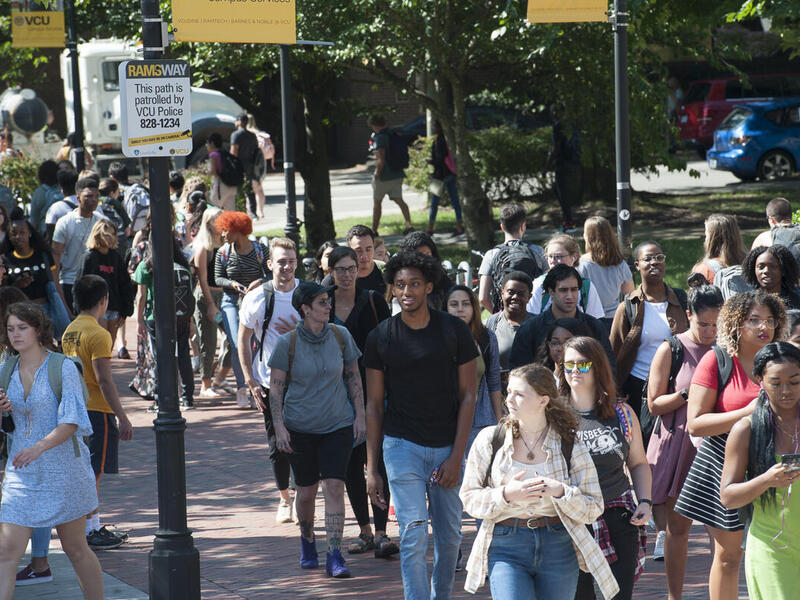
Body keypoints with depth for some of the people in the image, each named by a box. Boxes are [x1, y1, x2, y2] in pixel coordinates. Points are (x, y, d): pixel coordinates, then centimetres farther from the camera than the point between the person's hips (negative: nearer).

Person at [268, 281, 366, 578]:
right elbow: (276, 387, -3)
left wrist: (359, 415, 3)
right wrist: (279, 427, -10)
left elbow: (353, 377, 8)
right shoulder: (287, 343, -8)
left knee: (334, 487, -10)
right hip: (300, 427, -1)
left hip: (338, 425, 1)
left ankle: (334, 557, -10)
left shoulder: (340, 336, -2)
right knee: (306, 491, 8)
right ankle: (307, 540, 35)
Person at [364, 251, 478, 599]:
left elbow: (467, 396, 1)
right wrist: (371, 469, 1)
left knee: (449, 535, 9)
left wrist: (457, 456, -7)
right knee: (413, 537, -10)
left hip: (447, 447, 1)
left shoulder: (454, 330, -1)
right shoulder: (380, 337, 0)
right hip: (402, 446, -1)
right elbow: (374, 405, 4)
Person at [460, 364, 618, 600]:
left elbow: (593, 509, 2)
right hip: (506, 547, -1)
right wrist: (506, 494, -12)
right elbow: (469, 497, 5)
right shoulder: (490, 440, 3)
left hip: (558, 549, 1)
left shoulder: (570, 447, 1)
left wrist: (560, 492, -15)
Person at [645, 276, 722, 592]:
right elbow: (655, 404, -2)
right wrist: (688, 393, -16)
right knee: (677, 525, 3)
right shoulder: (671, 350, -1)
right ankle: (674, 595, 13)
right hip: (676, 444, -2)